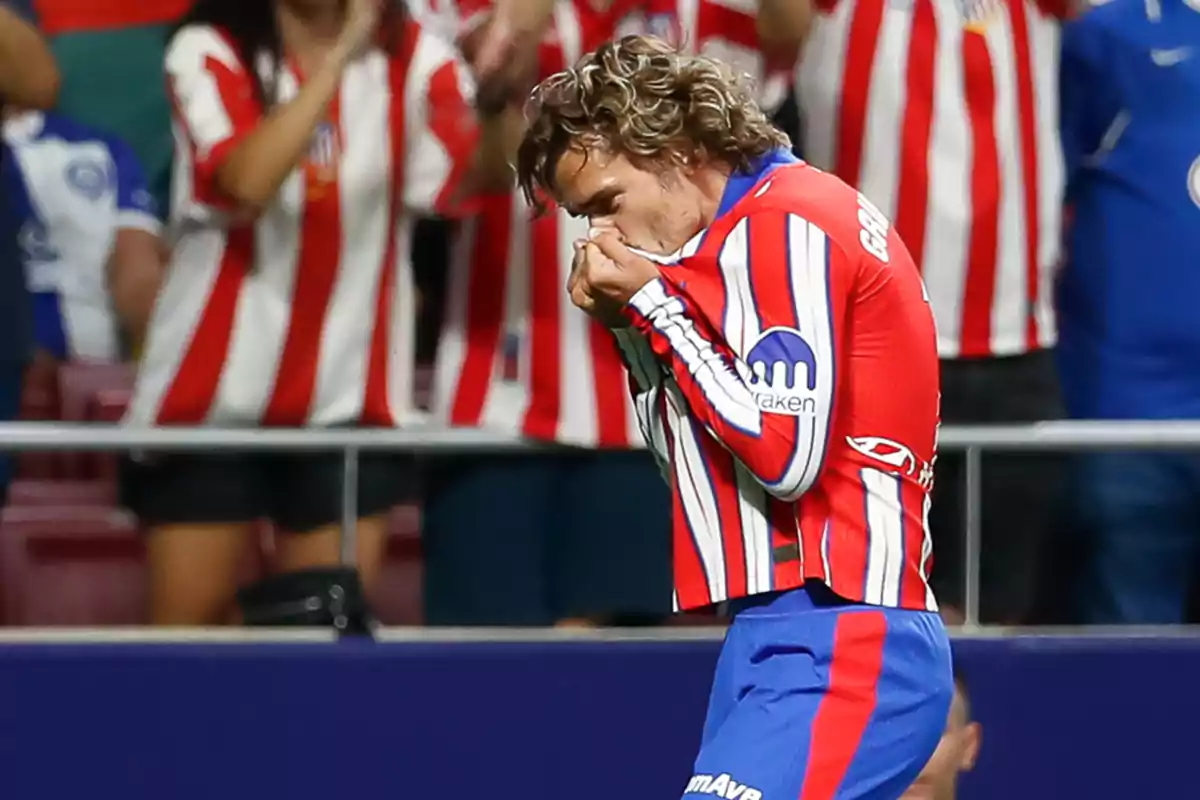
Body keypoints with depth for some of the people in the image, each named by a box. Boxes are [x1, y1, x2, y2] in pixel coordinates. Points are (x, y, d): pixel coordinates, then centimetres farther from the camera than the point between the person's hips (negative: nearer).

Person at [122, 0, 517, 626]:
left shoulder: (412, 59, -2)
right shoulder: (210, 52, -8)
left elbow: (477, 170, -20)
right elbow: (245, 182, -26)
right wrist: (341, 52, -33)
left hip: (350, 396, 2)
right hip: (213, 391, -2)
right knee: (190, 621, 2)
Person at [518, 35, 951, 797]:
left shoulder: (790, 223, -9)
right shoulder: (744, 233, 19)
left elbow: (783, 452, -16)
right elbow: (692, 462, 23)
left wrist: (652, 304, -8)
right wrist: (632, 325, 9)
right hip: (792, 640, 10)